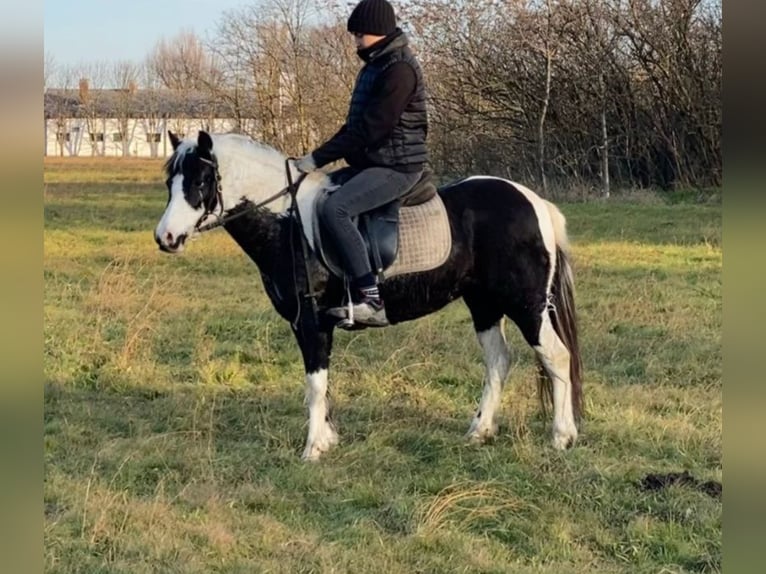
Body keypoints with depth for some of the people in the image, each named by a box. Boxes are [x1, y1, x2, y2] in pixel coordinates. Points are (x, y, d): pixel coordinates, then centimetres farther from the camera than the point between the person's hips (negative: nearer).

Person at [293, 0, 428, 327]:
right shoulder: (375, 65, 15)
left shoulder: (399, 70, -17)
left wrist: (319, 159, -20)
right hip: (372, 162, 11)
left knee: (334, 208, -29)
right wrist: (321, 157, 9)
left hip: (396, 167, -11)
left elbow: (369, 128, -22)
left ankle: (371, 301, -31)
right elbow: (357, 124, 20)